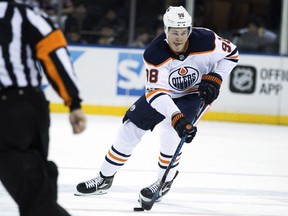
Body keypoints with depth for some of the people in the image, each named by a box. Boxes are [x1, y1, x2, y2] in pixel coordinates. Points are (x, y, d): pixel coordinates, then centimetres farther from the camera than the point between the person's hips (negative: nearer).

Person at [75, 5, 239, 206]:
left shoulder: (206, 40, -29)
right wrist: (176, 117, -49)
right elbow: (156, 92, -36)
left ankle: (164, 182, -6)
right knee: (131, 127, 0)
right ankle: (104, 179, 17)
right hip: (162, 92, 2)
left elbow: (231, 53, -10)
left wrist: (214, 78, -22)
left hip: (194, 92, -2)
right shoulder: (154, 54, -30)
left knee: (170, 130, -26)